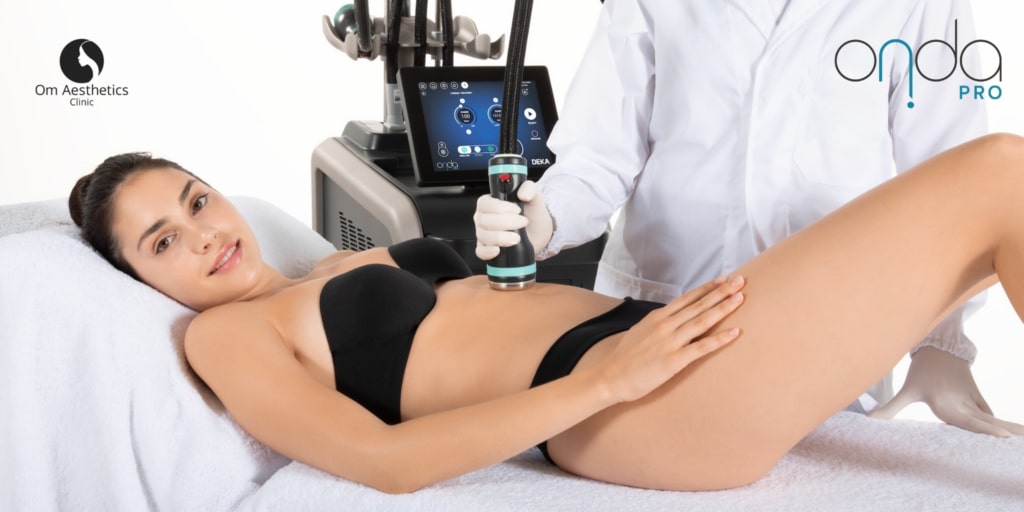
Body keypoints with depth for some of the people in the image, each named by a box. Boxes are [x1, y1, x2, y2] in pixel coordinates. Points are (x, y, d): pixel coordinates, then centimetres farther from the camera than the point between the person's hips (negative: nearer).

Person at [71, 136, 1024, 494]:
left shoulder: (343, 265, 24)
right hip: (619, 402, -9)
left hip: (632, 325, 9)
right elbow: (387, 460, -13)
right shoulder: (224, 334, 1)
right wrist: (603, 379, -19)